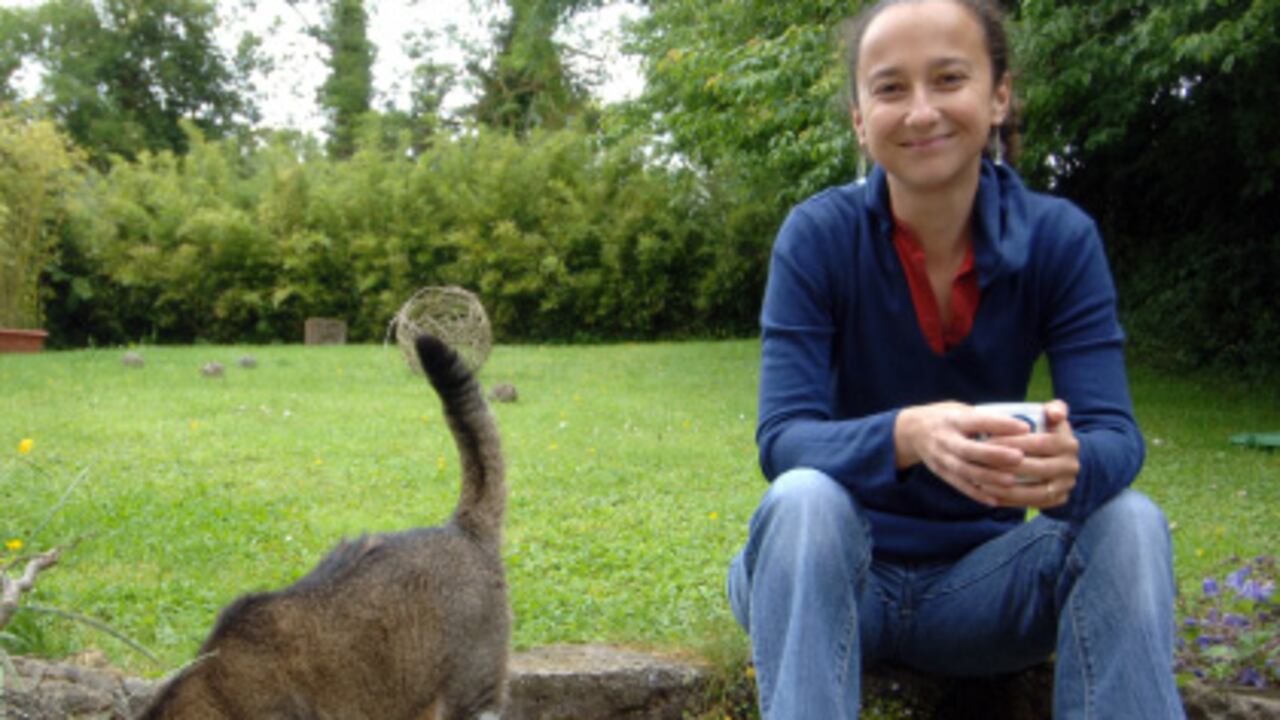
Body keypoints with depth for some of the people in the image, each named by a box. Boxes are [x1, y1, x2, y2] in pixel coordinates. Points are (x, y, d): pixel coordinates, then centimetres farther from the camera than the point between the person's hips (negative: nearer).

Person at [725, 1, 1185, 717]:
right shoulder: (818, 236, -12)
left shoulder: (1060, 238, -7)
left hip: (978, 577, 2)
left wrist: (1071, 463, -40)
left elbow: (1115, 435, -15)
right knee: (805, 500, -33)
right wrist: (908, 437, -41)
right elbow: (783, 440, -19)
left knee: (1128, 521, -24)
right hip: (830, 573, -1)